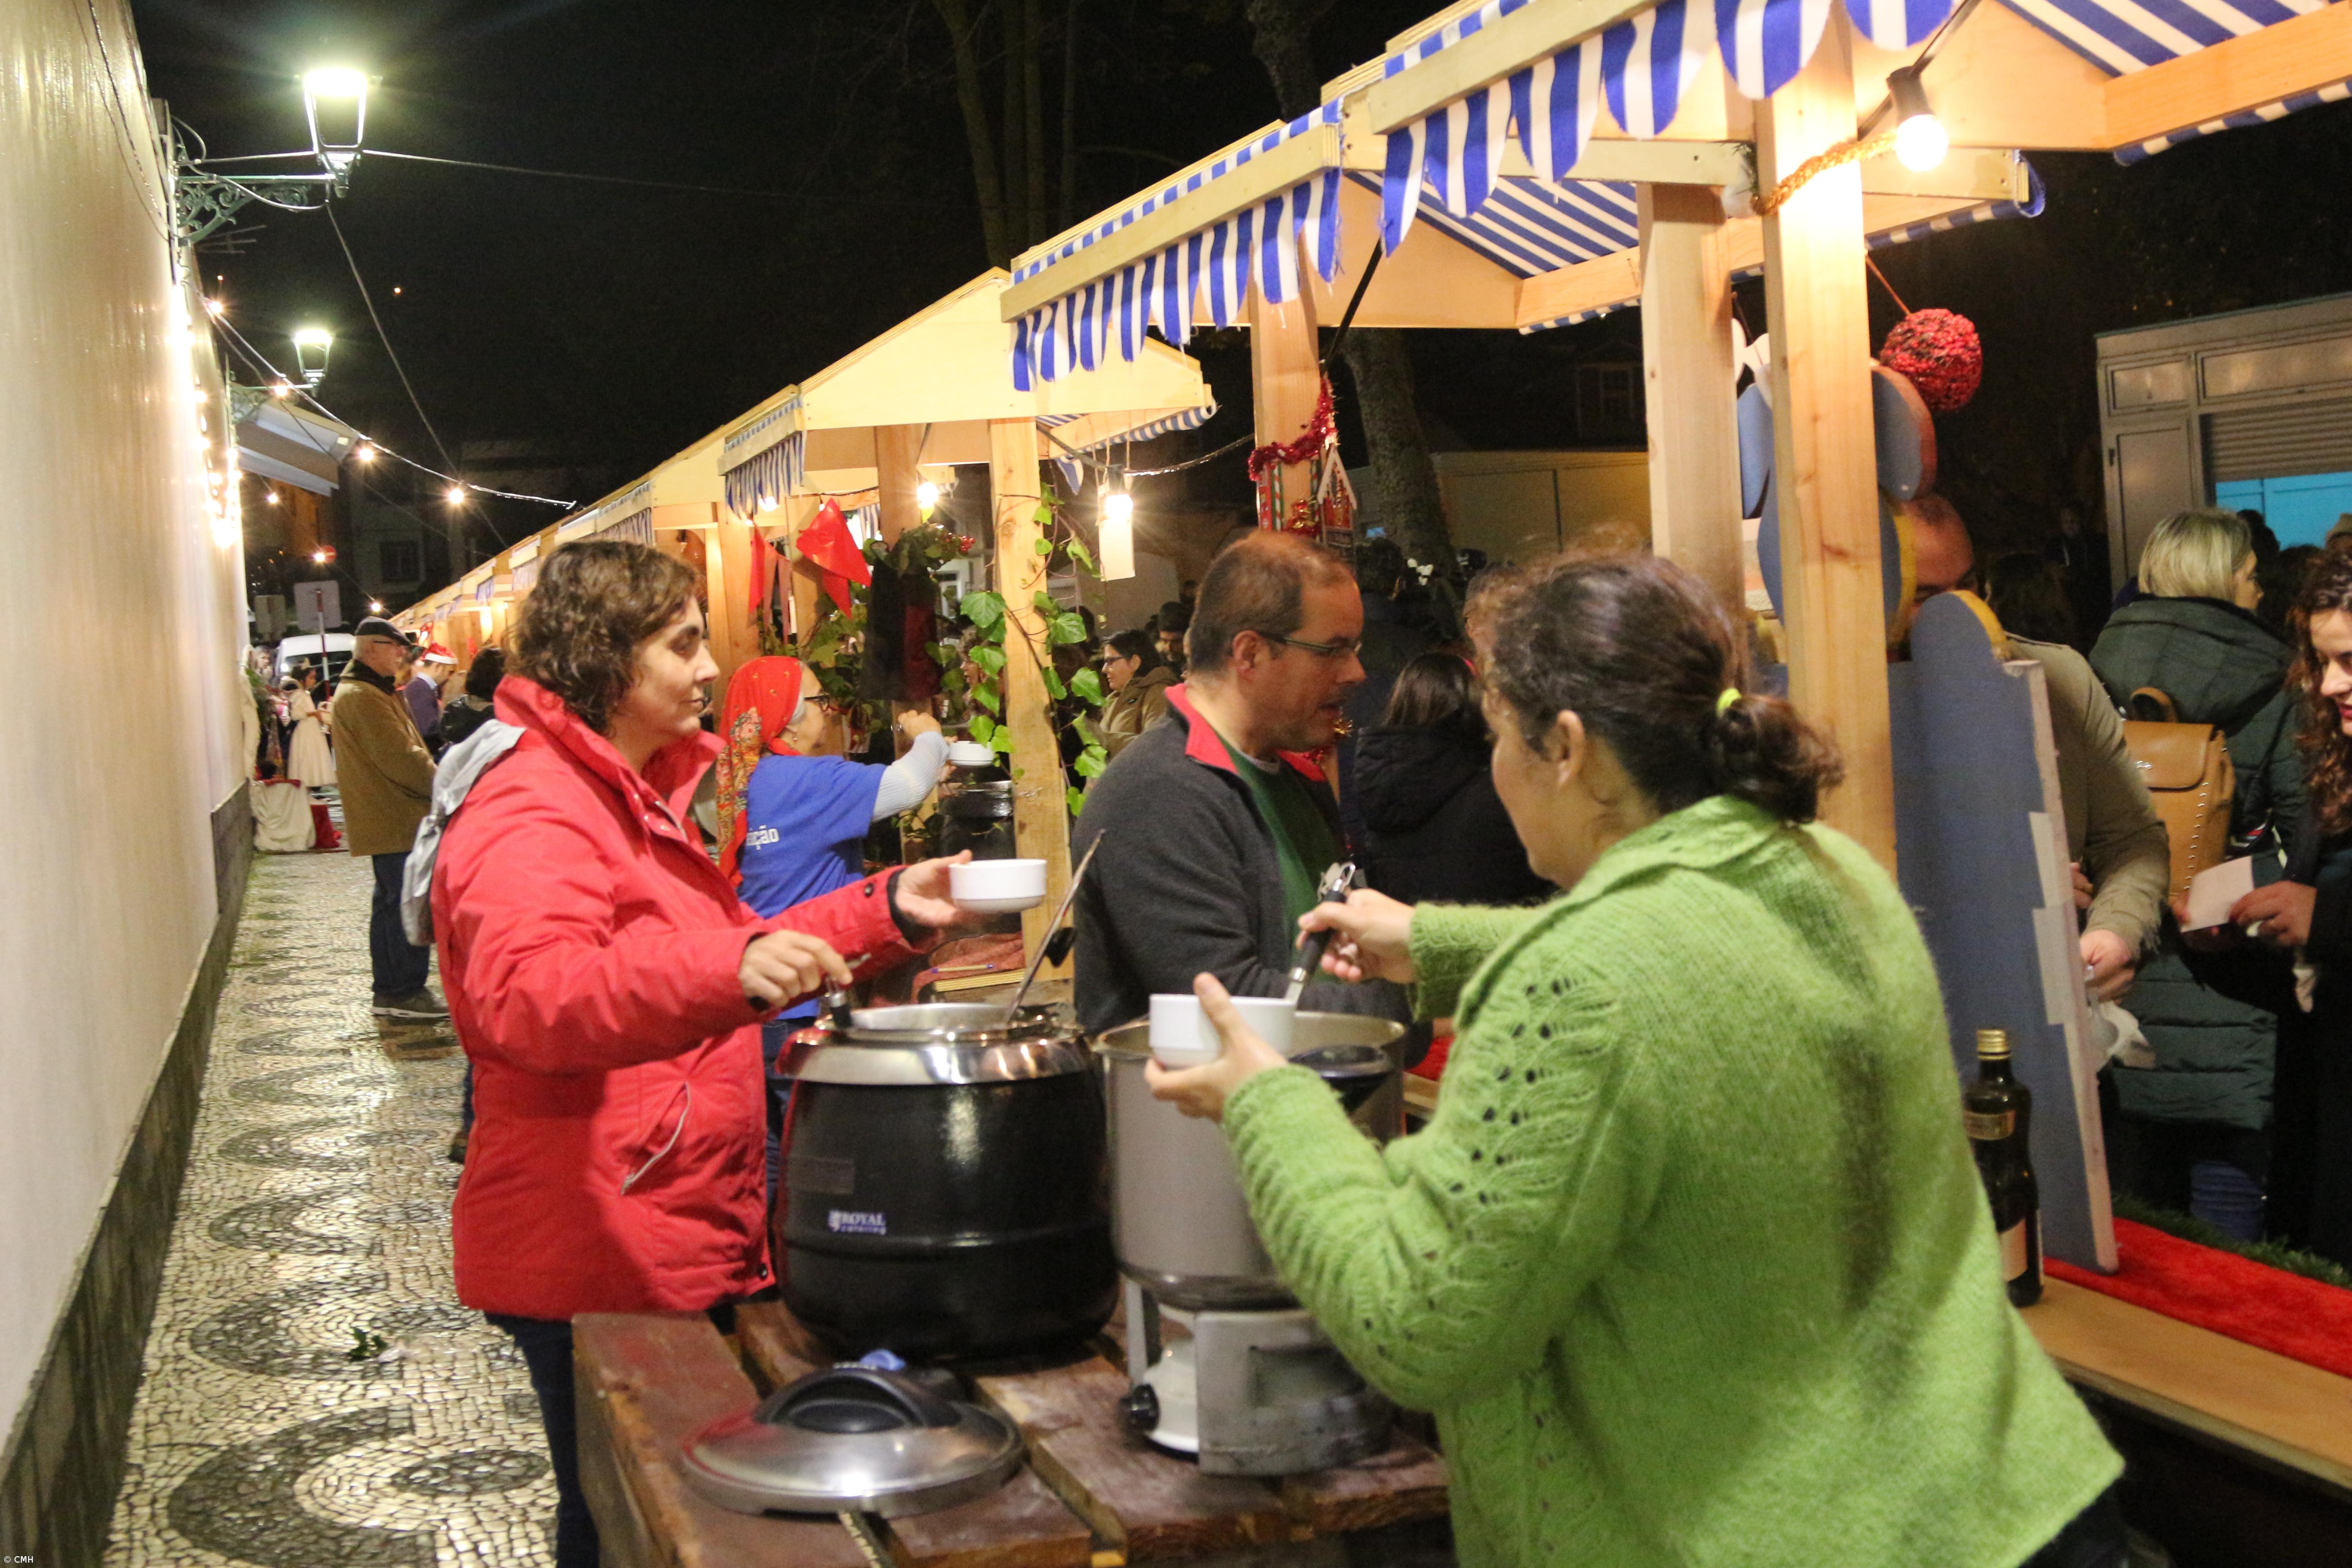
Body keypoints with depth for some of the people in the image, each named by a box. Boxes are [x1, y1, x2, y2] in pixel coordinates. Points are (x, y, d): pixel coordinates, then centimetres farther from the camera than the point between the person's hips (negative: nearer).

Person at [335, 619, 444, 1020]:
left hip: (388, 818, 11)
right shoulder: (363, 697, -16)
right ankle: (406, 991, -5)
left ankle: (390, 991, 21)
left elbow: (404, 750, 20)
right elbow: (400, 757, -20)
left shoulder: (375, 693, 19)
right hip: (394, 819, -11)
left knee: (391, 903, 14)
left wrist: (435, 783, 10)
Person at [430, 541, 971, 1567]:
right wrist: (732, 968, -49)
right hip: (602, 1262, -10)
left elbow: (728, 957, 25)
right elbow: (525, 996, -35)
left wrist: (888, 909, 15)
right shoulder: (531, 815, -17)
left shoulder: (634, 796, 17)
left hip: (679, 1242, 10)